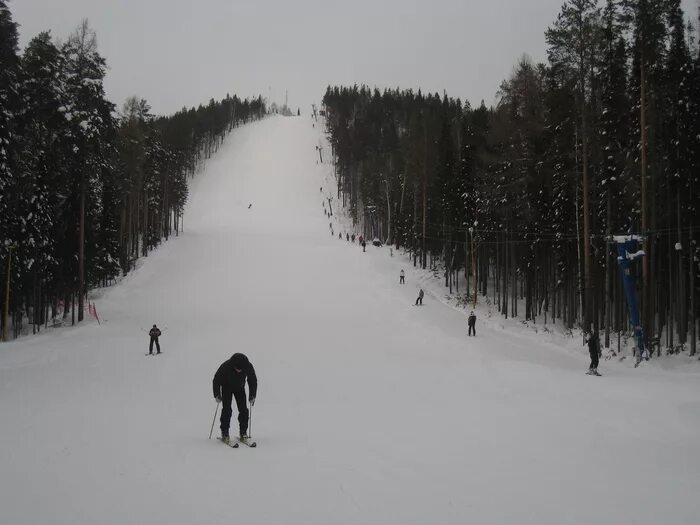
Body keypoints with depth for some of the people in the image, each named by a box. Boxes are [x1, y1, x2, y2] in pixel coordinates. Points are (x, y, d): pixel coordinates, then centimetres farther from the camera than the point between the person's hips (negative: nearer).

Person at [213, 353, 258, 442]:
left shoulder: (248, 367, -28)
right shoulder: (225, 366, -34)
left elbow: (253, 381, -10)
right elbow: (216, 379, -18)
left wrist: (252, 396, -11)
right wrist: (217, 395, -17)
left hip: (240, 388, 2)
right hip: (226, 387, -2)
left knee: (243, 409, -8)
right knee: (227, 409, -13)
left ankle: (243, 432, 3)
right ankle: (224, 433, -6)